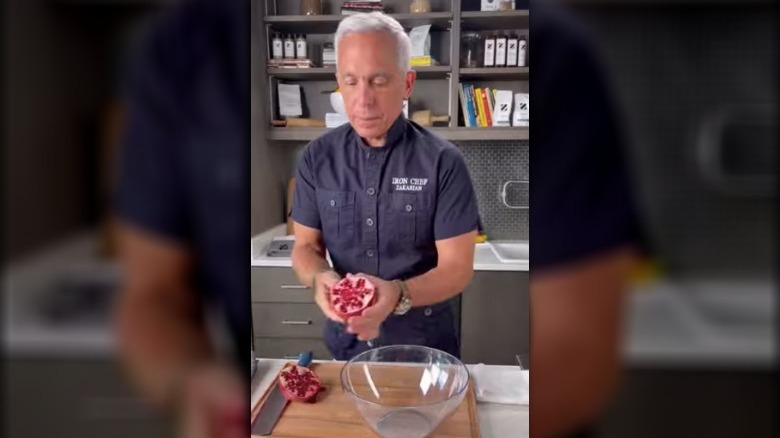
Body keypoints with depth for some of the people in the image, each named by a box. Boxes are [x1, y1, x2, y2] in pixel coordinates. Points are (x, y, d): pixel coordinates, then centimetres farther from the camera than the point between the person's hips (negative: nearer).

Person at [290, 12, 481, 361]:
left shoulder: (443, 162, -16)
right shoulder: (317, 158, -6)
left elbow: (457, 266, -16)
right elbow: (306, 246, -1)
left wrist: (398, 294, -35)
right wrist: (319, 277, -24)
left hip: (425, 344, -2)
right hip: (346, 341, 3)